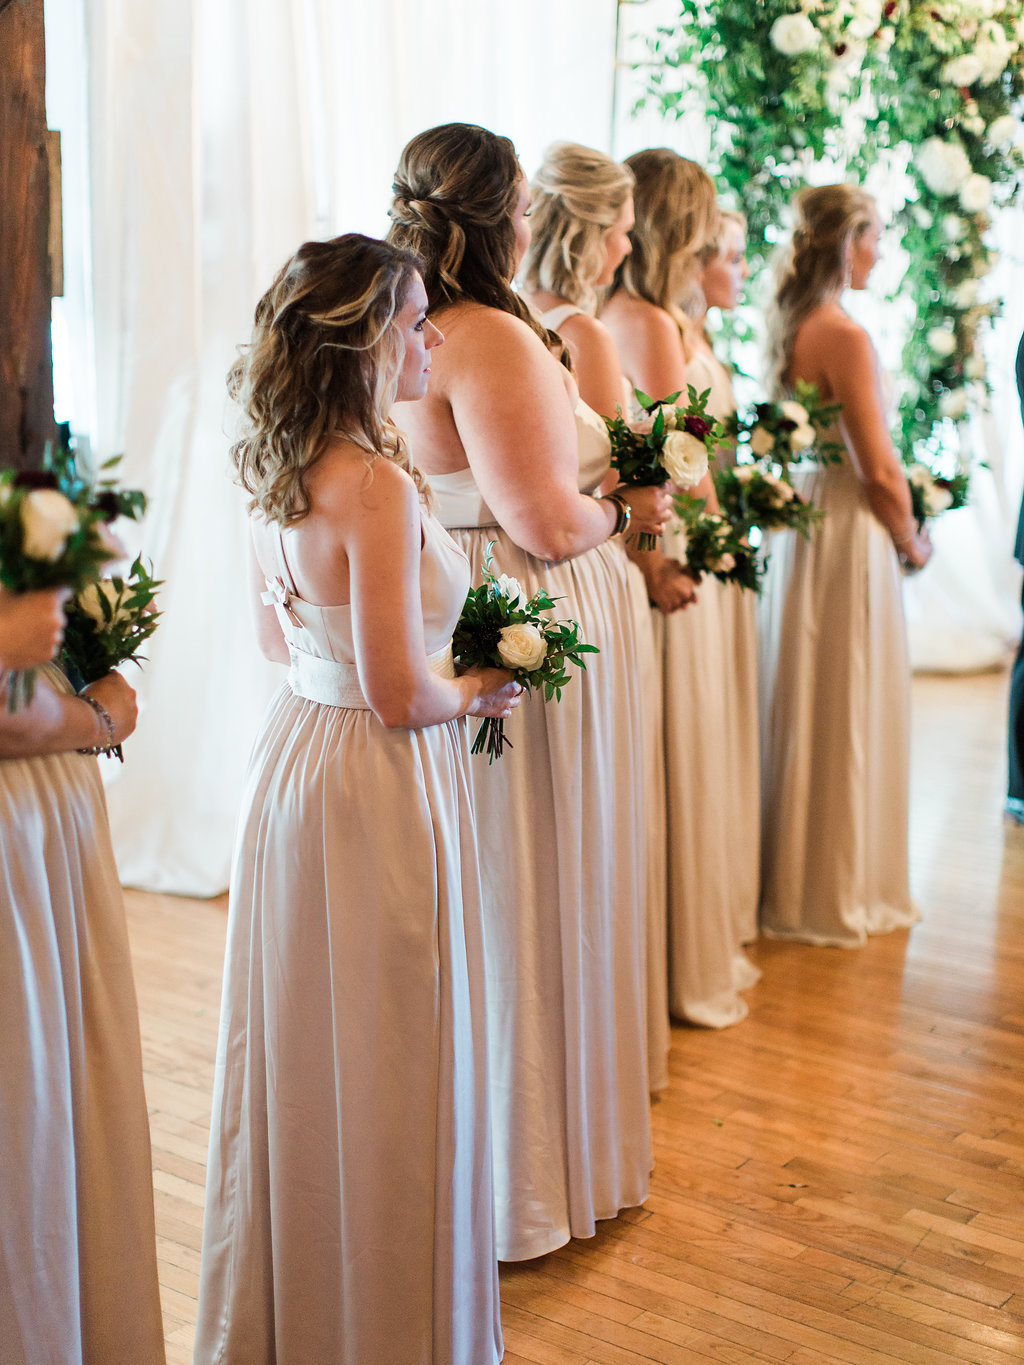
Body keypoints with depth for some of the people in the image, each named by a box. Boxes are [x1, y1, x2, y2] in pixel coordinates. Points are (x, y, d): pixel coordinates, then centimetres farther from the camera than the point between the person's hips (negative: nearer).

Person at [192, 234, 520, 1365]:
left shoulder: (275, 472, 4)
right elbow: (397, 694, -23)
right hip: (374, 780, -9)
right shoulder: (379, 485, -23)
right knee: (383, 1066, 6)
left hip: (294, 755, 9)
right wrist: (474, 692, -3)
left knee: (299, 1049, 20)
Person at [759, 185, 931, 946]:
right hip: (849, 531, -9)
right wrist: (910, 540, -2)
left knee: (802, 706, 17)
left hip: (798, 521, 9)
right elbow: (879, 468, -19)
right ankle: (836, 893, 14)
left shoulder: (790, 327, 7)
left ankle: (793, 880, 30)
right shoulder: (845, 336, -19)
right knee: (847, 712, 2)